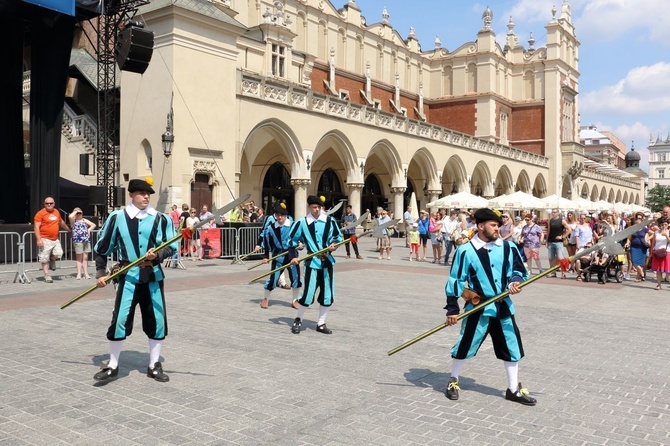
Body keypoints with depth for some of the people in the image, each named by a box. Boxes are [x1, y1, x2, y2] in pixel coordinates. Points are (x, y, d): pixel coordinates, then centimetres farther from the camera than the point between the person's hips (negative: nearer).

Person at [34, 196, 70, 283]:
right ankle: (47, 276, 6)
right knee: (44, 259, -2)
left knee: (58, 253, -12)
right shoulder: (41, 213, -6)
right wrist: (38, 239, -18)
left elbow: (61, 222, 31)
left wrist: (68, 229, 44)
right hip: (45, 240, -5)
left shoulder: (56, 212, 13)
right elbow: (37, 227, -10)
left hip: (55, 239, 5)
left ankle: (52, 261, 21)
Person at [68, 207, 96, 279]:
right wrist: (75, 211, -2)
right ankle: (79, 273, 4)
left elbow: (93, 225, 19)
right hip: (78, 241, -4)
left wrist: (89, 229, 2)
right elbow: (70, 216, -18)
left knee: (85, 257, 6)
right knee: (79, 258, 0)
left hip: (86, 240, 4)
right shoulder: (73, 221, 4)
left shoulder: (84, 220, 17)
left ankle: (85, 273, 11)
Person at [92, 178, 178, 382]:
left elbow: (171, 246, 0)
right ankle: (112, 366, 18)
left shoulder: (161, 219, 0)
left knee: (157, 321, 6)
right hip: (129, 276, -1)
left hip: (153, 277, 2)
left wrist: (157, 256, -20)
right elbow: (102, 247, 7)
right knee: (120, 320, -1)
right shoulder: (117, 217, -1)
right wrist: (100, 273, 2)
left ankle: (154, 366, 22)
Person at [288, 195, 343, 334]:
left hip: (327, 261, 3)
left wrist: (333, 245, -10)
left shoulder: (330, 221, 1)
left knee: (328, 294, 5)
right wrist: (293, 256, -2)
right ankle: (298, 320, 16)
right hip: (312, 262, -3)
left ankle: (321, 324, 21)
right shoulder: (302, 223, -3)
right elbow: (292, 239, 6)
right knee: (308, 293, -9)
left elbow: (338, 236, 10)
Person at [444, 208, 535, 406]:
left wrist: (515, 281, -13)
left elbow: (519, 270, 11)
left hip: (503, 306, 4)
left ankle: (514, 389, 26)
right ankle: (453, 381, 27)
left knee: (512, 346, 10)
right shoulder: (466, 250, -11)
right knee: (465, 345, 5)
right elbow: (455, 281, -8)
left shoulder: (508, 247, 0)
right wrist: (452, 309, -8)